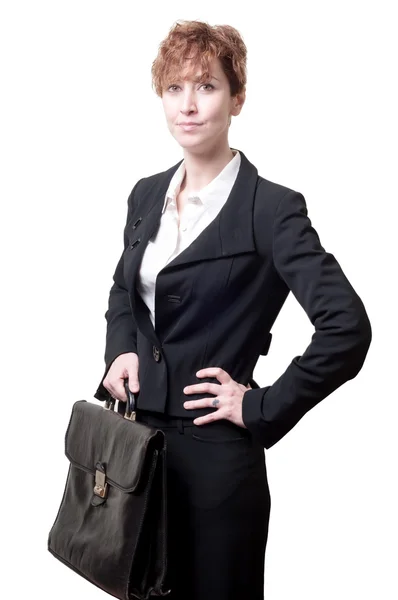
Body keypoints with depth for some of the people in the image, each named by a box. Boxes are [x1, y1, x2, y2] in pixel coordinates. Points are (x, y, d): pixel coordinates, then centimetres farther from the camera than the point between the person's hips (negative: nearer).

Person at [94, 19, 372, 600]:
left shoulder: (270, 208, -14)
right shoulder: (147, 194, 7)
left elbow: (347, 328, -21)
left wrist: (264, 407, -16)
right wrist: (121, 349, 3)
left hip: (215, 451, -6)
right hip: (138, 439, 6)